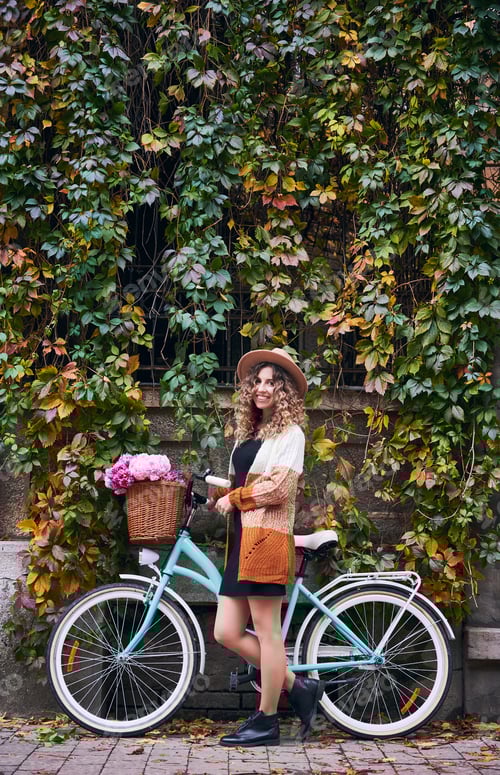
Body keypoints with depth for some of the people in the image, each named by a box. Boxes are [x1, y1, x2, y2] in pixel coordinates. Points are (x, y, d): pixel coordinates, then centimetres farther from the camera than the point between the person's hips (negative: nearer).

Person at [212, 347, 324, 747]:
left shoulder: (290, 433, -2)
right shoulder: (248, 433, 22)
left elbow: (278, 488, -13)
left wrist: (233, 499, -4)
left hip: (267, 536, -9)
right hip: (241, 538, 9)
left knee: (266, 628, -4)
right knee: (227, 632, 4)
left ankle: (266, 721, 5)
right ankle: (298, 686, 16)